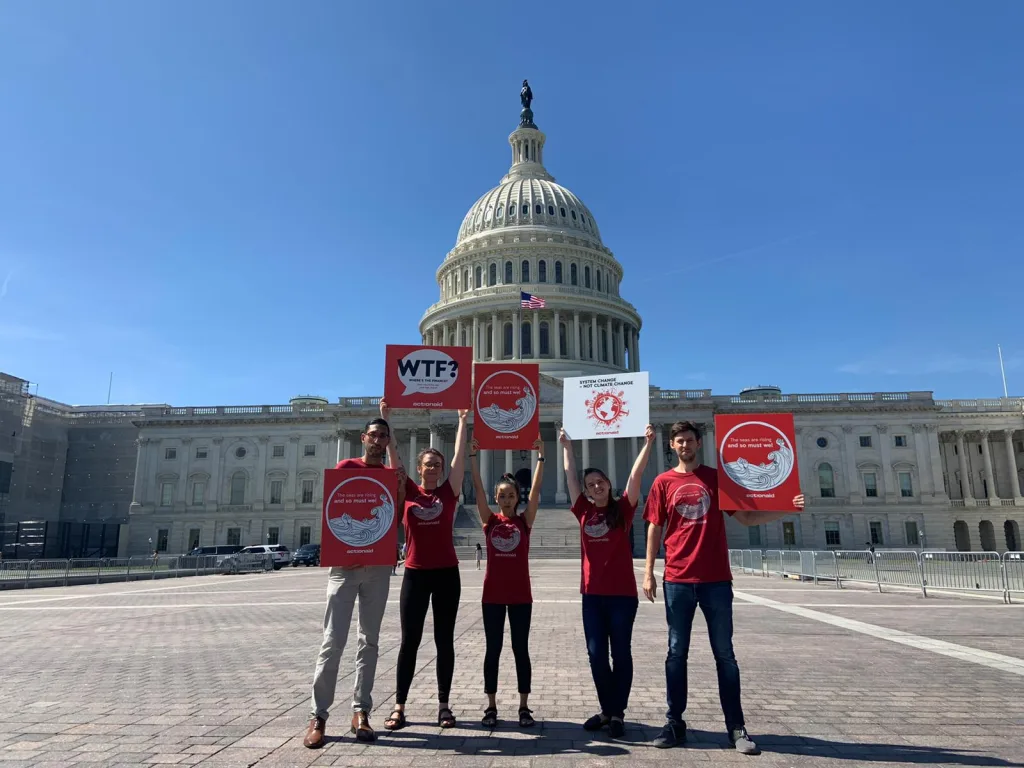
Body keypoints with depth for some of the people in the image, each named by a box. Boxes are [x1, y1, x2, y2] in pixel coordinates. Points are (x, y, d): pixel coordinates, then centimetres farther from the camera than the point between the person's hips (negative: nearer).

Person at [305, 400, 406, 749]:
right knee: (333, 640, -4)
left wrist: (399, 485, -12)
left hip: (378, 566, 3)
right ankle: (318, 716, 2)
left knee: (369, 640, 6)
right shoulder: (346, 467, 3)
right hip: (345, 563, -3)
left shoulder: (392, 474, 11)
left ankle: (361, 712, 12)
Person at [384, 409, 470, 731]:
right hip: (415, 574, 0)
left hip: (447, 574, 1)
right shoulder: (408, 492, 1)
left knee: (444, 640, 7)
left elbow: (460, 455, 1)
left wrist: (462, 420, 2)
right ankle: (399, 706, 14)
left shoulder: (449, 492, 1)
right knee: (410, 640, 4)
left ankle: (444, 705, 18)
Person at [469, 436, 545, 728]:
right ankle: (491, 707, 18)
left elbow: (536, 488, -8)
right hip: (493, 594, 1)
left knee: (521, 649, 6)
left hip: (520, 594, -1)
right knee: (493, 650, 7)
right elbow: (478, 488, -5)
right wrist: (473, 456, -12)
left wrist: (540, 456, -13)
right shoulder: (490, 520, 2)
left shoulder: (525, 520, 0)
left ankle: (524, 707, 16)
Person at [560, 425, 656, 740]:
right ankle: (607, 710, 23)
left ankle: (618, 713, 16)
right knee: (596, 654, 7)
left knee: (621, 653, 6)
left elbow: (636, 474, -9)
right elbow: (571, 476, 9)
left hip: (622, 593, -3)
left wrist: (647, 443, -16)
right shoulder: (584, 512, 6)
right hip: (592, 594, 3)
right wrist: (566, 445, 8)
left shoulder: (622, 509, 0)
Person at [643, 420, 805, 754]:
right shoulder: (663, 482, 5)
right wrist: (649, 572, -1)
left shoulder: (717, 478, 7)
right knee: (676, 652, 6)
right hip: (677, 580, 0)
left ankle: (736, 728, 14)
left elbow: (747, 517, 7)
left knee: (724, 654, 6)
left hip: (716, 580, 0)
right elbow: (655, 529, 5)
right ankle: (674, 723, 16)